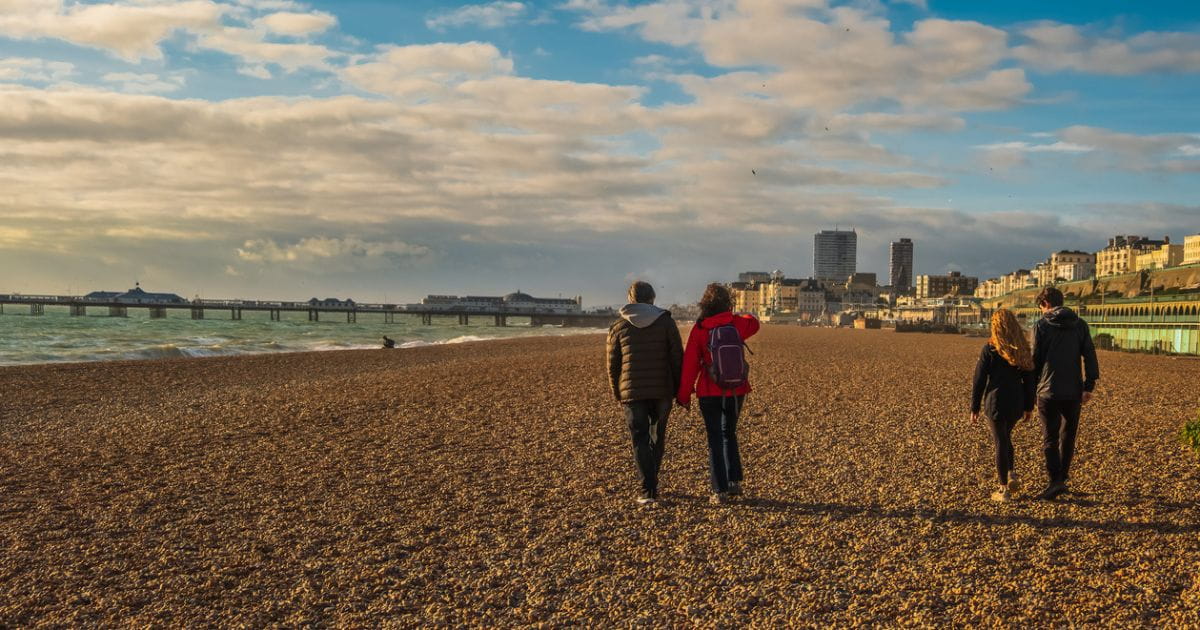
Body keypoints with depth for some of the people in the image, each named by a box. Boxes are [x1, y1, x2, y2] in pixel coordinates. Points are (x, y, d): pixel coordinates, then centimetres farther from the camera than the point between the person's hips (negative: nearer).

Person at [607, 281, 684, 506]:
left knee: (640, 440, 2)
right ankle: (651, 484, 26)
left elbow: (612, 365, 4)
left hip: (632, 392, -1)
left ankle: (648, 491, -5)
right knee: (657, 437, 17)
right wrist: (679, 389, 7)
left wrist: (617, 394, 16)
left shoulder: (618, 327, 2)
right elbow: (677, 358, -2)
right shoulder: (666, 322, 1)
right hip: (662, 391, 1)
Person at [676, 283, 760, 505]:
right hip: (737, 390, 3)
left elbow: (690, 363, -8)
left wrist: (683, 395, -1)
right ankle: (735, 481, 17)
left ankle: (720, 491, 5)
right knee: (729, 433, 21)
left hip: (710, 393, -2)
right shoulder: (737, 323, -3)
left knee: (715, 439, 5)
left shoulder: (699, 329, -10)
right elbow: (754, 324, 21)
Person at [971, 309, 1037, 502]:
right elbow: (1029, 380, 7)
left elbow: (979, 380, -8)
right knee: (1006, 437, 25)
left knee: (1000, 442, 3)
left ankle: (1004, 490, 8)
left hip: (995, 402, -4)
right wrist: (1029, 406, 15)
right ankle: (1011, 474, 13)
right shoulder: (1023, 350, 3)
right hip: (1017, 403, 4)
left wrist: (975, 408, -1)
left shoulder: (989, 349, -10)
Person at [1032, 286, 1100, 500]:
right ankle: (1063, 477, 22)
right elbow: (1090, 356, 1)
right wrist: (1089, 386, 2)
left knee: (1050, 438, 0)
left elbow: (1036, 360, -4)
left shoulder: (1042, 326, -6)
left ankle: (1055, 480, -9)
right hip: (1074, 392, 4)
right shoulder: (1080, 325, 6)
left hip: (1049, 391, -4)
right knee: (1068, 436, 16)